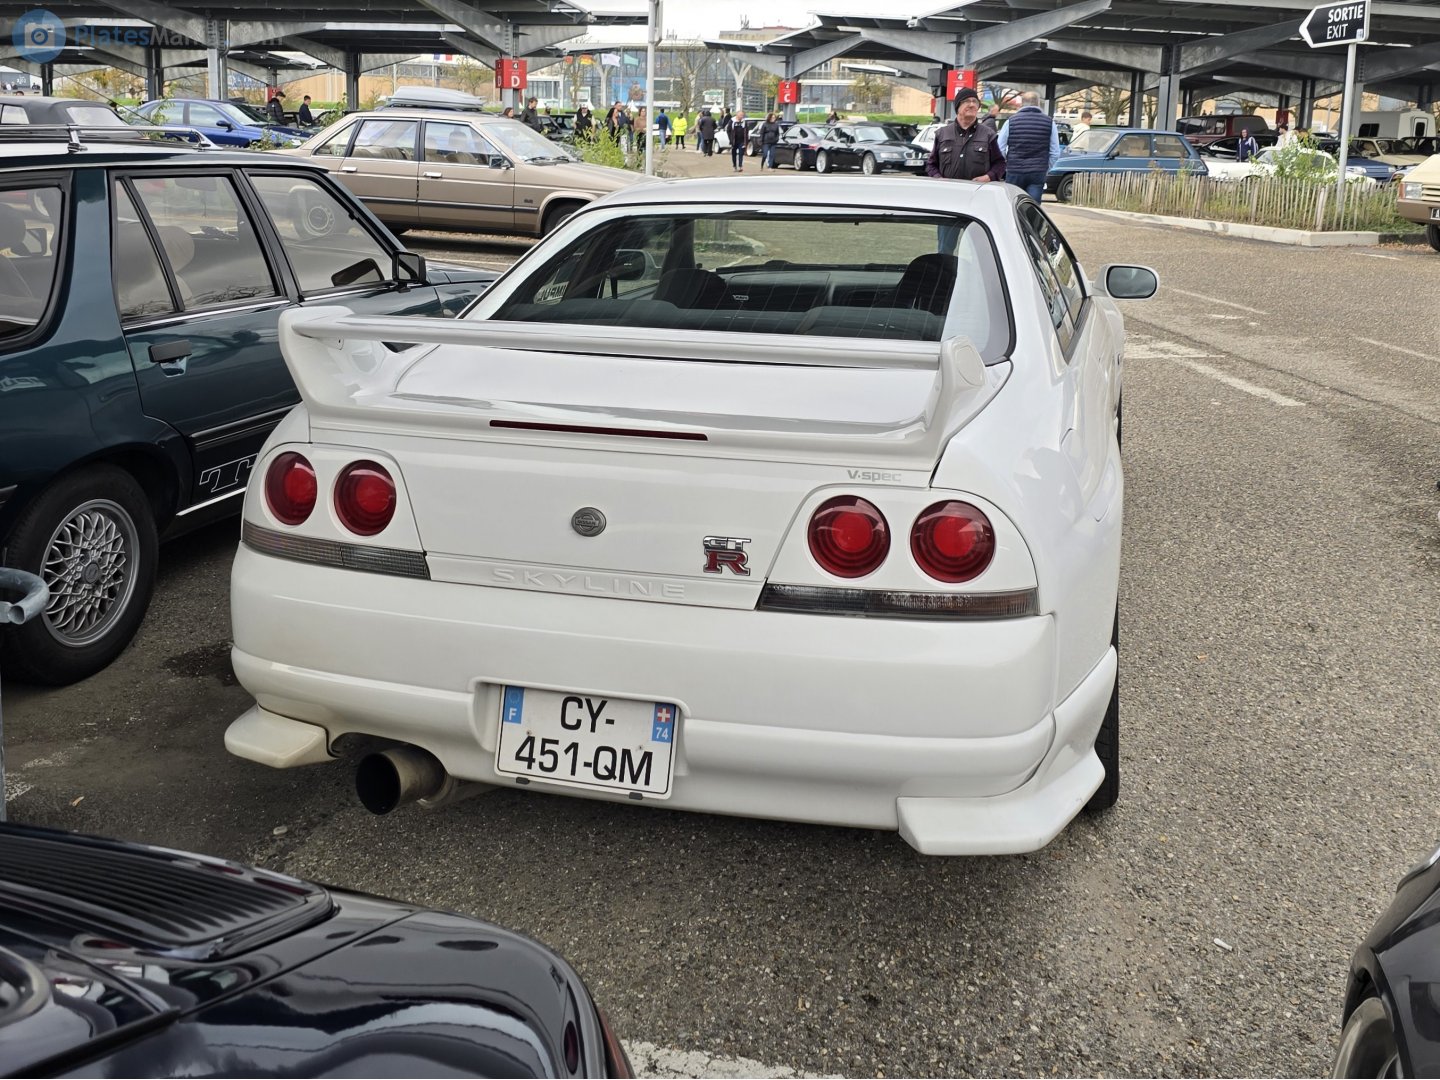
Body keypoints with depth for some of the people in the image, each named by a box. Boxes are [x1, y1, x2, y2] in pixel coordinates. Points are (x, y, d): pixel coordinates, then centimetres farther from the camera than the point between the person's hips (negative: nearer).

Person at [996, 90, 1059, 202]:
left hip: (1014, 172, 0)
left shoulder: (1011, 122, 0)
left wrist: (1006, 168, 15)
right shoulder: (1049, 123, 3)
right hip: (1038, 174, 0)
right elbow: (1055, 153, 3)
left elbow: (1000, 150, 2)